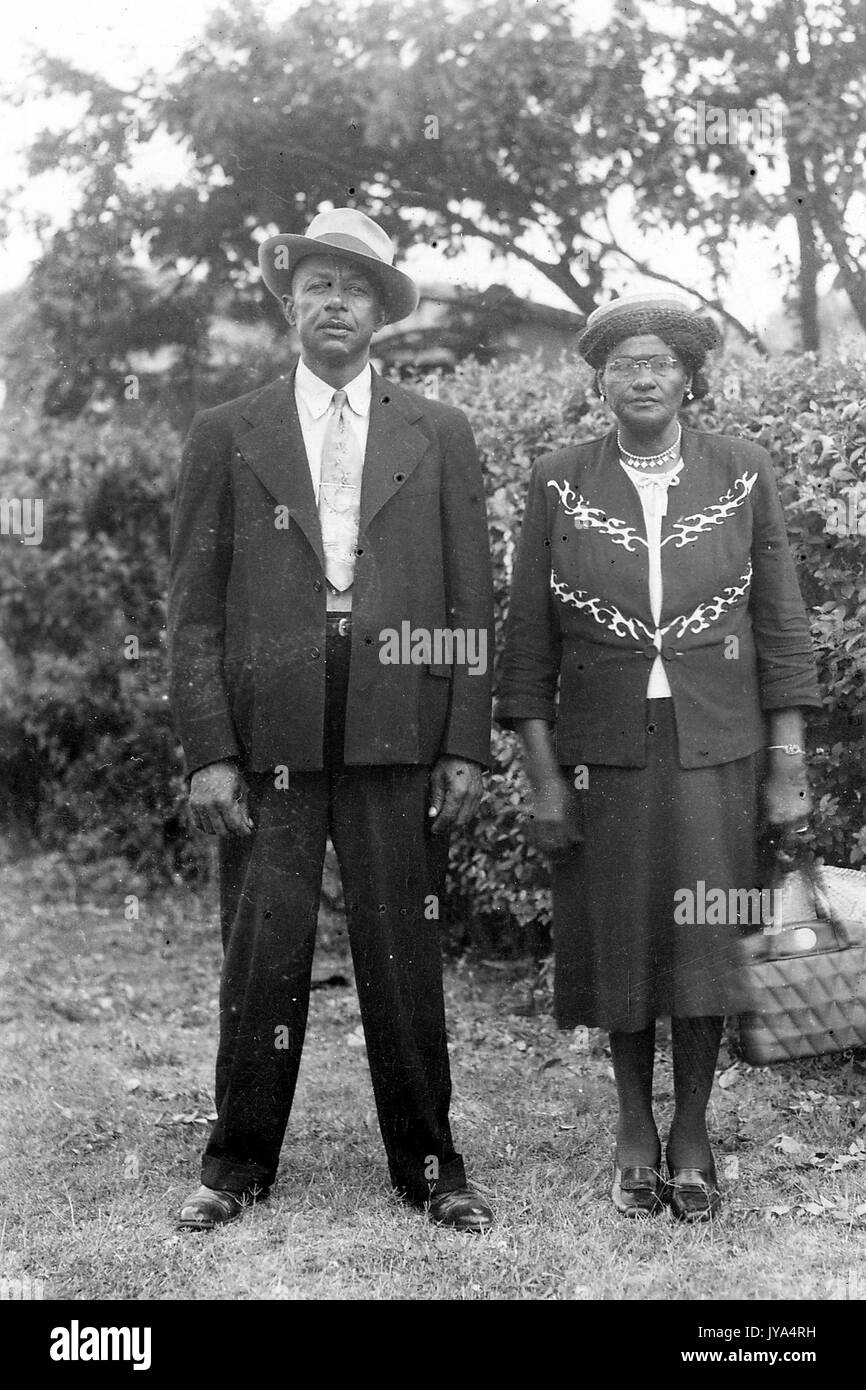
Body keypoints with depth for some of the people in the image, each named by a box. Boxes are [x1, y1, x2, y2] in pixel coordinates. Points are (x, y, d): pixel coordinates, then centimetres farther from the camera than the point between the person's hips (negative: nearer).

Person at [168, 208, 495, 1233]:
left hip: (395, 740, 1)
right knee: (260, 956, 3)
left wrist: (466, 746, 0)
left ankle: (427, 1164, 19)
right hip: (266, 741, 0)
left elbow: (470, 603, 8)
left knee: (403, 955, 5)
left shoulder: (439, 436, 11)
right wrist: (207, 751, -5)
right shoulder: (226, 436, 9)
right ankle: (238, 1165, 18)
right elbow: (194, 609, 4)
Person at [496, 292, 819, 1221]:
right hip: (605, 750, 0)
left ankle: (692, 1136, 21)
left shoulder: (742, 476, 1)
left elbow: (780, 627, 2)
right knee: (619, 945, 9)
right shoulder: (558, 484, 0)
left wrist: (787, 765, -2)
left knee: (703, 941, 3)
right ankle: (635, 1128, 29)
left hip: (715, 751, 0)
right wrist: (542, 779, -4)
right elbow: (529, 641, 0)